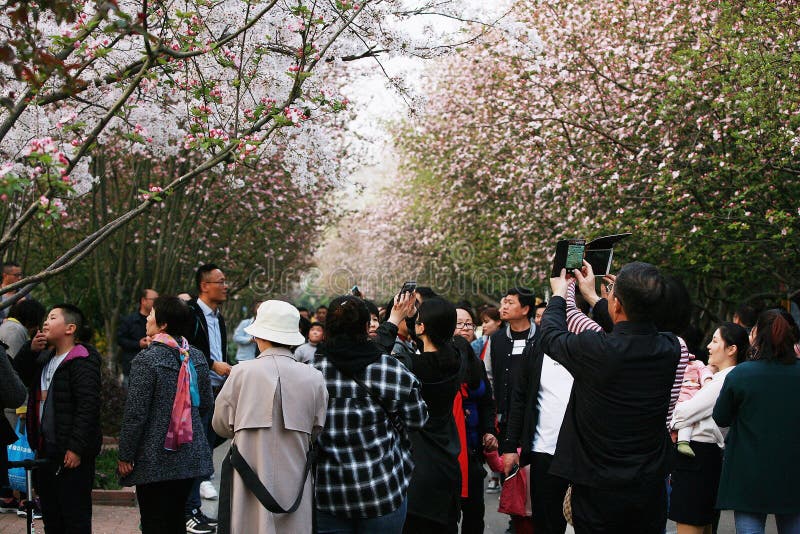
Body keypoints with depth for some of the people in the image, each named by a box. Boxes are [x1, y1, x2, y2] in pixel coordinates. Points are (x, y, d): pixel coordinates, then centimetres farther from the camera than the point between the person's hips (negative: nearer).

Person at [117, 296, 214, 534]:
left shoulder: (146, 359, -15)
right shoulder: (197, 357, 3)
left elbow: (135, 413, -15)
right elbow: (205, 404, 11)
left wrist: (125, 456, -7)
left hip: (155, 460, -6)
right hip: (191, 457, 6)